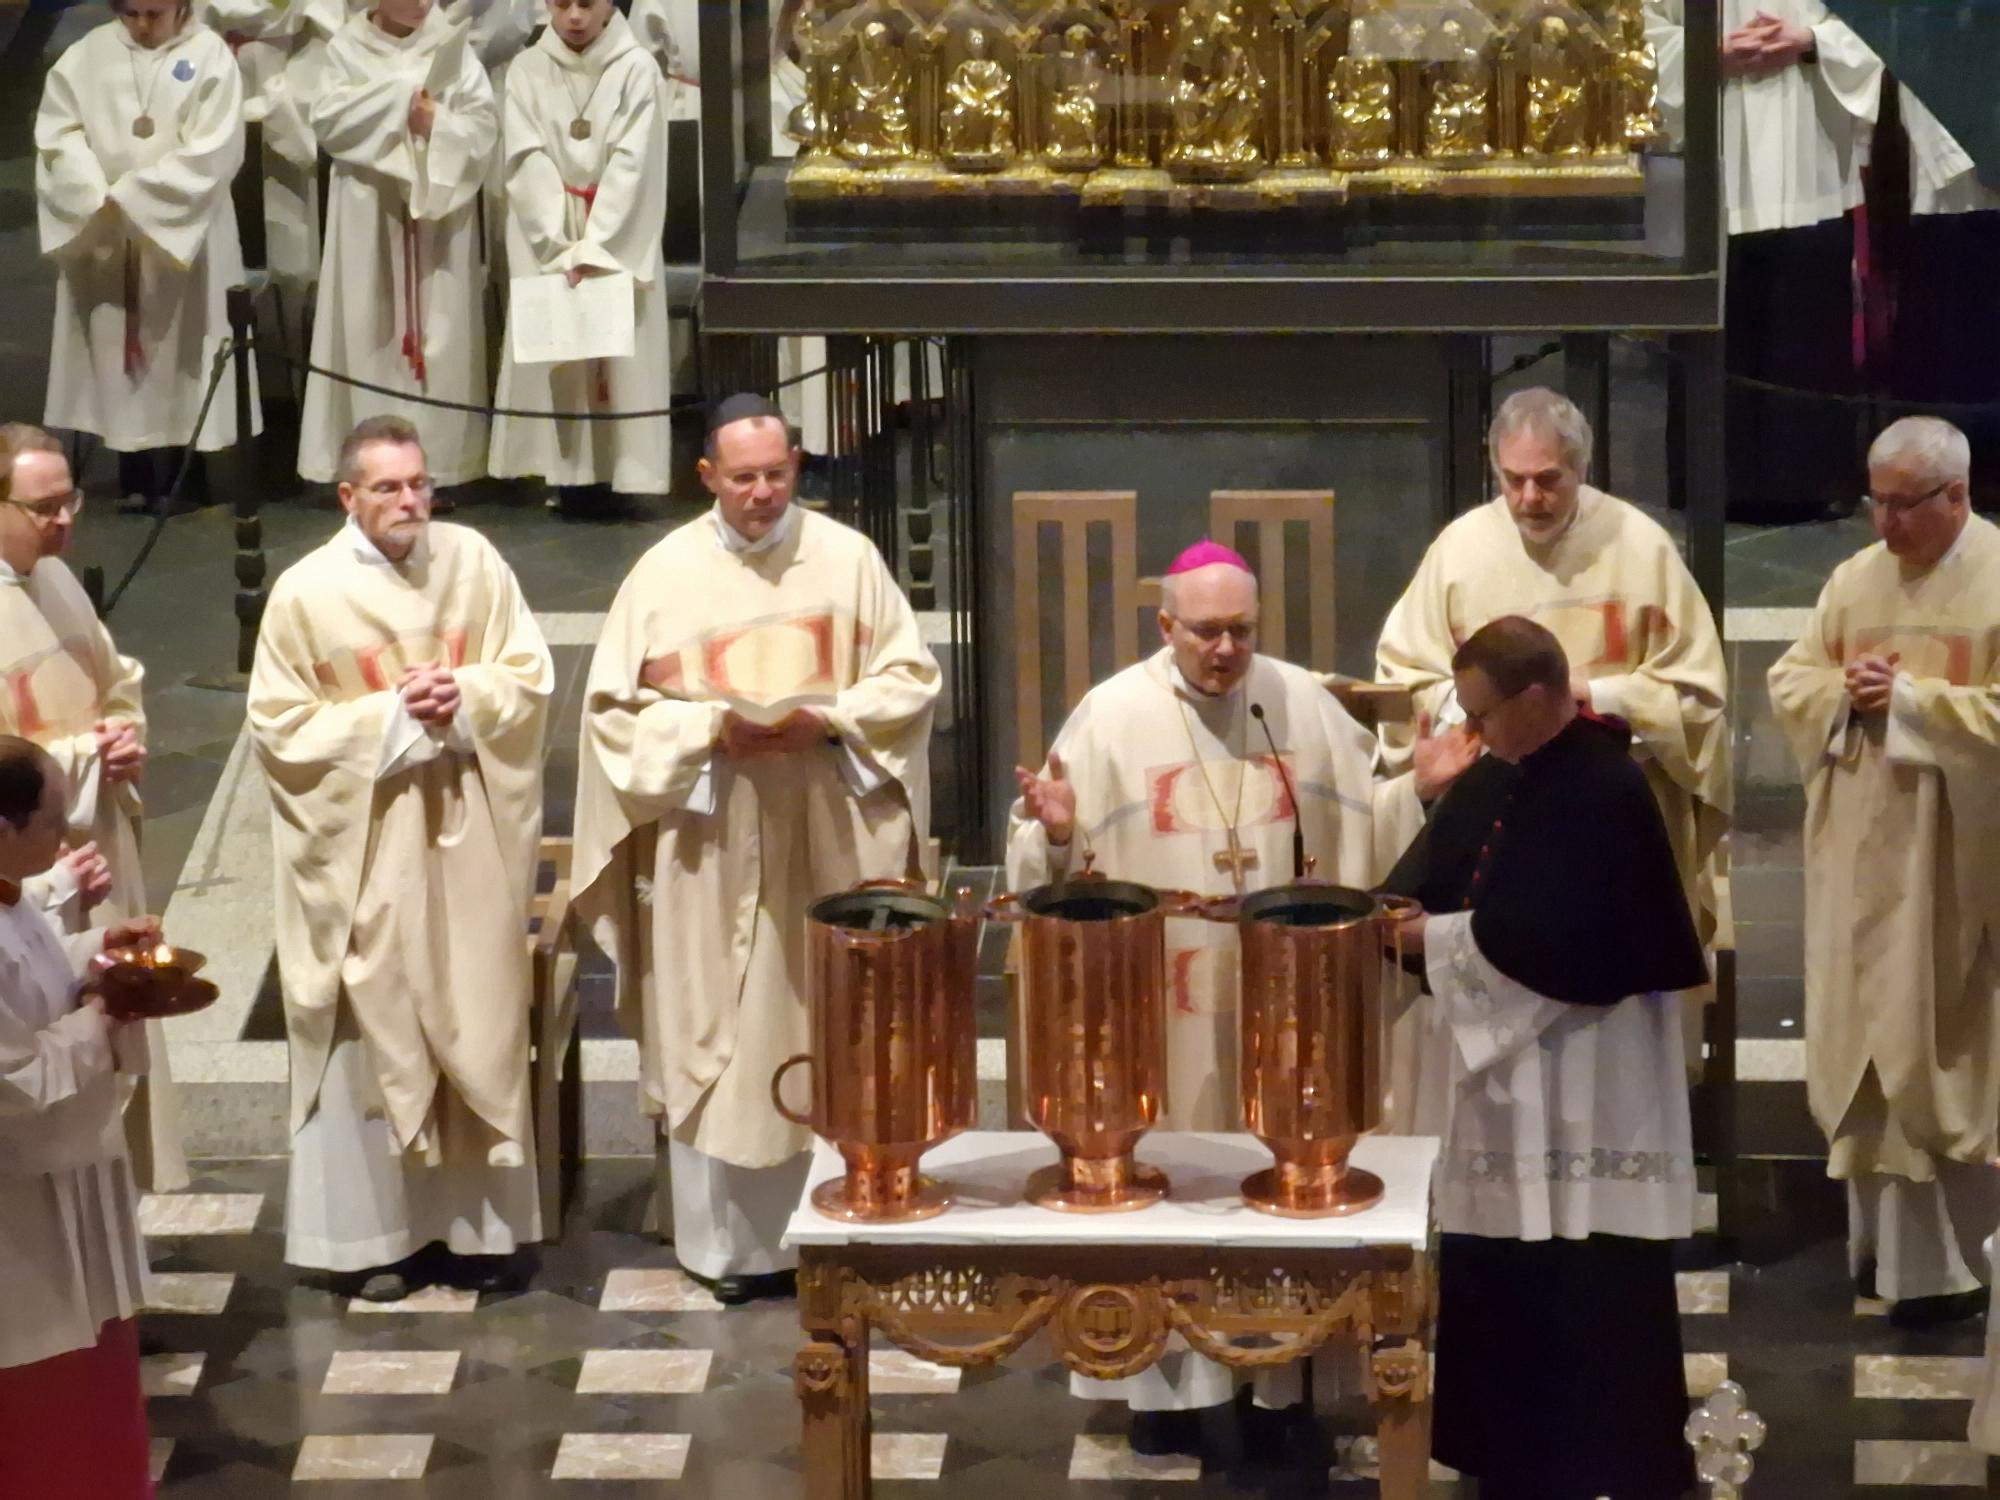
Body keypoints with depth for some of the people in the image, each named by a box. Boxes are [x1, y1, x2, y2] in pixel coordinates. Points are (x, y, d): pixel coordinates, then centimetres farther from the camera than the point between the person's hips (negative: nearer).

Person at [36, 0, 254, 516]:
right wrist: (97, 200, -17)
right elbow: (57, 135, -1)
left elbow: (211, 152, -14)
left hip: (183, 231, -3)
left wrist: (130, 198, -17)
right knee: (115, 342, 5)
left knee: (180, 349, 0)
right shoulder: (86, 56, 4)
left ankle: (184, 473, 7)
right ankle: (135, 473, 11)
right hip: (102, 234, 3)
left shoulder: (210, 57, -5)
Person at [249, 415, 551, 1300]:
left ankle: (475, 1221, 17)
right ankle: (368, 1230, 10)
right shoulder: (306, 592, -7)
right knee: (373, 1029, 2)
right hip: (364, 848, -3)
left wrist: (467, 699, -15)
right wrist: (391, 716, -15)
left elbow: (530, 676, 5)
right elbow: (279, 726, -7)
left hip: (467, 839, 3)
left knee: (476, 1025, 7)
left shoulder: (473, 562, 0)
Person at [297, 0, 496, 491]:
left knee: (440, 332, -1)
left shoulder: (450, 45, 3)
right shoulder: (347, 47, 1)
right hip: (370, 216, -1)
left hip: (439, 212, 1)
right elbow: (326, 119, -8)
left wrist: (439, 125, -19)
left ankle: (435, 462, 3)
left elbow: (485, 121, -1)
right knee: (371, 331, -1)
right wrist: (399, 96, -15)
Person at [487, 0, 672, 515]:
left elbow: (632, 165, -10)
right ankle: (569, 475, -3)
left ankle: (610, 473, -5)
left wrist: (593, 249, -18)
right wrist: (563, 249, -16)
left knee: (618, 357, -5)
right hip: (546, 238, 1)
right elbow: (528, 163, -5)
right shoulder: (527, 71, 1)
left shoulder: (637, 70, -4)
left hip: (619, 241, -1)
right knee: (552, 355, -3)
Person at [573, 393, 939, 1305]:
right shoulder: (667, 572, 0)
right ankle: (726, 1239, 9)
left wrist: (827, 718, -14)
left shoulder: (847, 558, 2)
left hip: (825, 838, 1)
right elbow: (617, 706, 1)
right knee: (714, 1038, 1)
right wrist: (713, 725, -15)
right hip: (709, 849, -1)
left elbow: (909, 678, 3)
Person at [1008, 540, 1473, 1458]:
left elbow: (1360, 826, 9)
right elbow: (1063, 860, -5)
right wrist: (1054, 831, -27)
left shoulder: (1303, 704, 3)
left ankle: (1276, 1374, 20)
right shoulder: (1113, 714, -5)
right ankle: (1162, 1381, 14)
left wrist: (1420, 791, -8)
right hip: (1157, 1001, -2)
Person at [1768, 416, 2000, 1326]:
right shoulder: (1853, 580, 9)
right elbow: (1789, 682, 11)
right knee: (1867, 1040, 8)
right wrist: (1845, 692, -10)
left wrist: (1908, 697, -18)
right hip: (1860, 849, 5)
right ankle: (1881, 1234, 17)